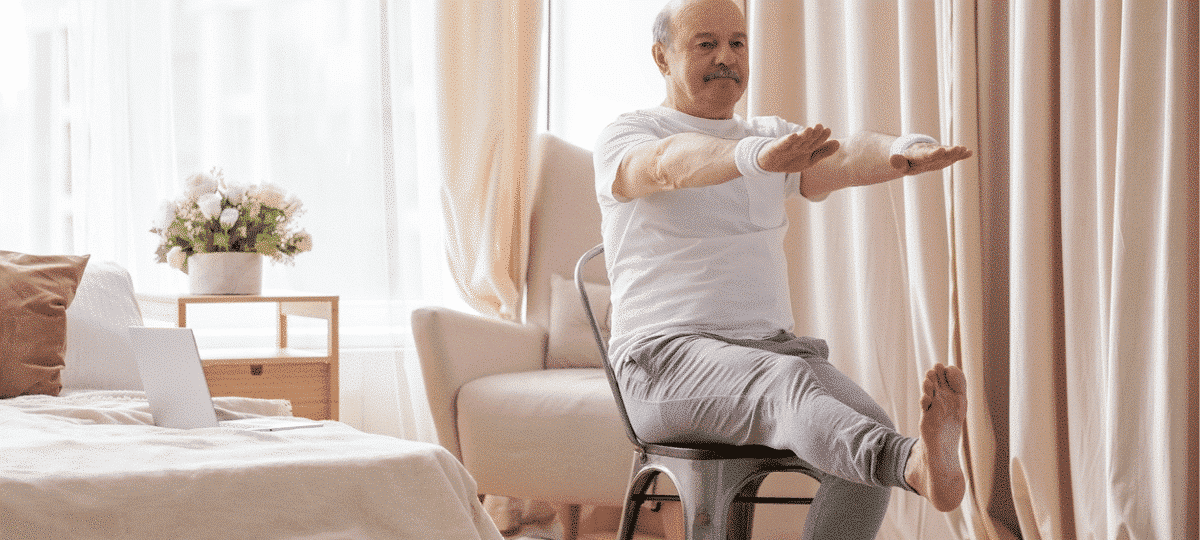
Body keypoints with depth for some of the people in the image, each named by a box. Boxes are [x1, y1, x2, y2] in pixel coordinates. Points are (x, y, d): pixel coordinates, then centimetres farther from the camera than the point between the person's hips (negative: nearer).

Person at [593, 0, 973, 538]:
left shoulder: (775, 140, 17)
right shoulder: (622, 141, 1)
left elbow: (847, 159, -7)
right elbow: (673, 164, -25)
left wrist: (907, 151, -32)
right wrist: (759, 158, -47)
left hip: (771, 350, 6)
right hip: (669, 364, -6)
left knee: (867, 431, -26)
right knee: (790, 383, -37)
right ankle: (917, 466, -66)